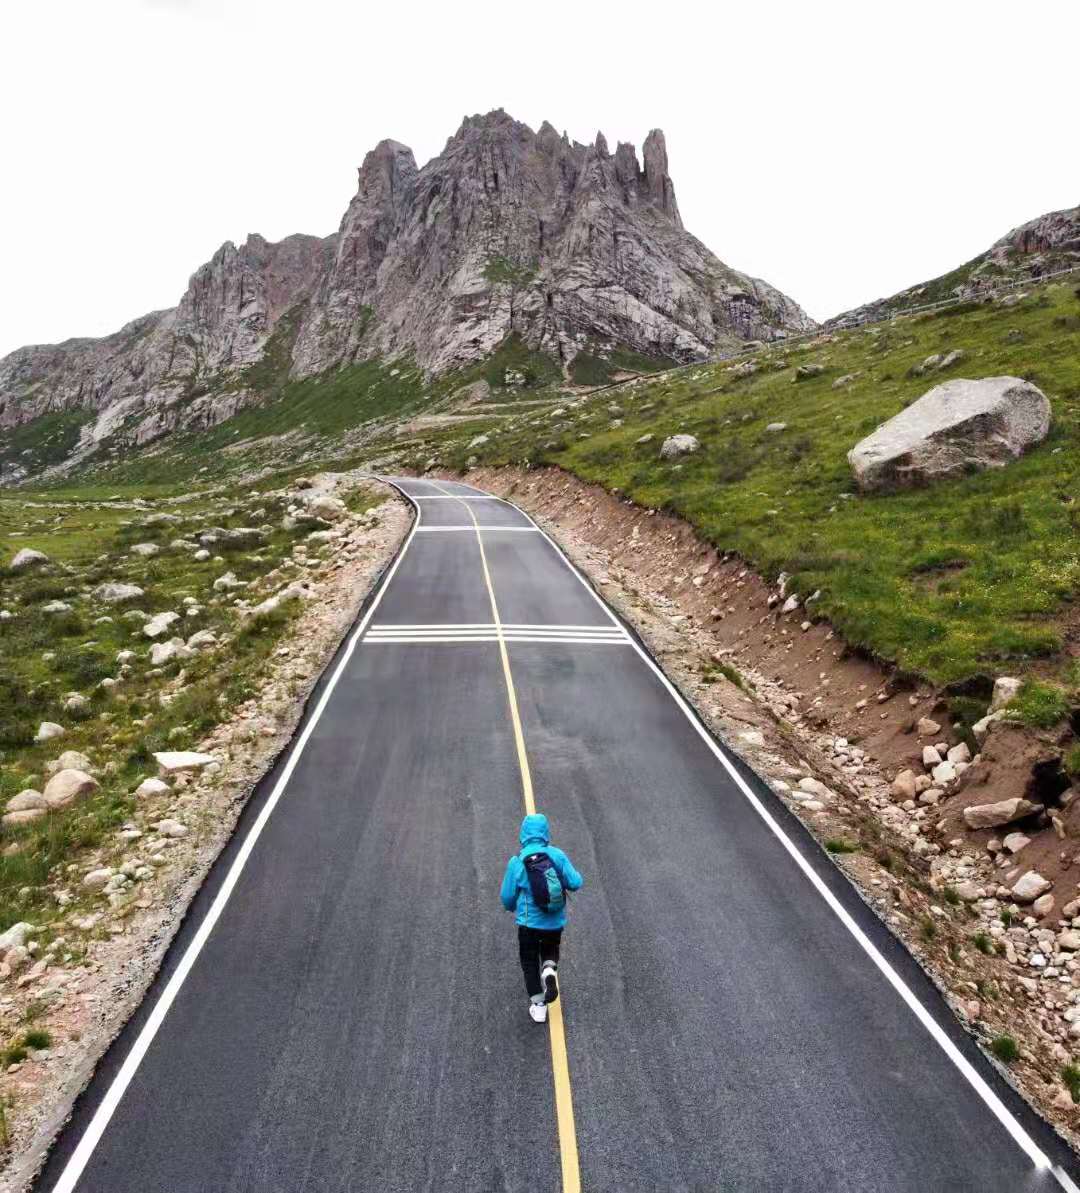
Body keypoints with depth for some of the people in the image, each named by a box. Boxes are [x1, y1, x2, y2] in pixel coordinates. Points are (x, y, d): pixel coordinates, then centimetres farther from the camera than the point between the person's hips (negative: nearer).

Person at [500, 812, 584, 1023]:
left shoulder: (516, 862, -14)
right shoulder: (557, 855, -12)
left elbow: (507, 897, -5)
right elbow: (575, 883, -11)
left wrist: (513, 907, 18)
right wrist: (562, 878, 11)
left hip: (529, 923, -1)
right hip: (556, 922, 2)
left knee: (530, 963, 19)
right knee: (550, 950, 28)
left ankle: (538, 1005, 21)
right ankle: (549, 971, -1)